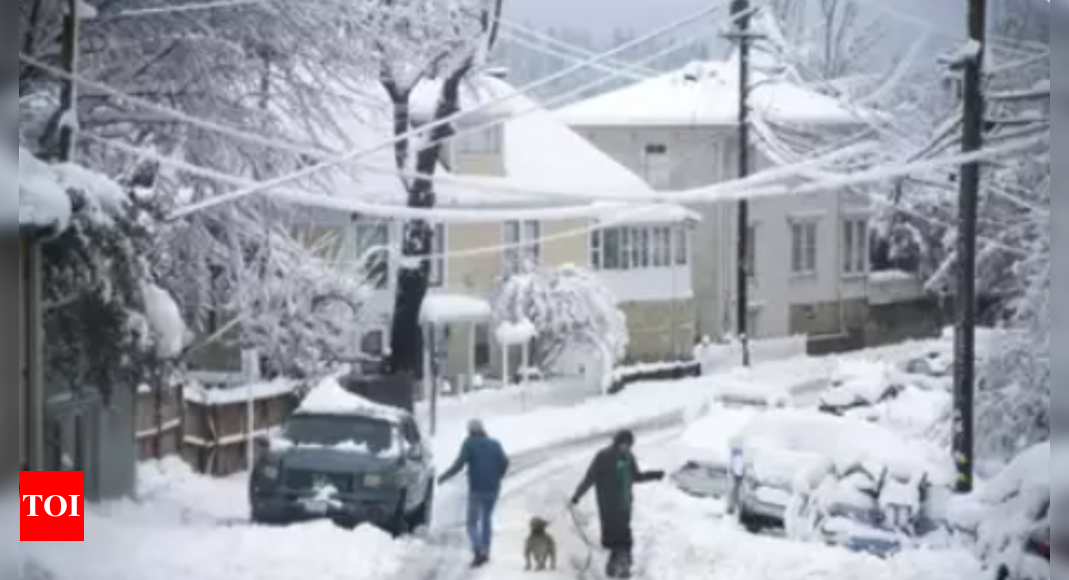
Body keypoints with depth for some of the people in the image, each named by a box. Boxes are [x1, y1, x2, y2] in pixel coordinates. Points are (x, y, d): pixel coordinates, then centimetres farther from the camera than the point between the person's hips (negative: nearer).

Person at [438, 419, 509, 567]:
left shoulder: (469, 444, -2)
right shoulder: (495, 444, 8)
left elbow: (459, 464, -11)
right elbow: (504, 462, 0)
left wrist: (444, 478, -1)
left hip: (476, 489, -4)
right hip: (493, 489, 4)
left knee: (473, 522, 1)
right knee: (487, 519, 20)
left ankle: (479, 551, -19)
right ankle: (485, 552, 21)